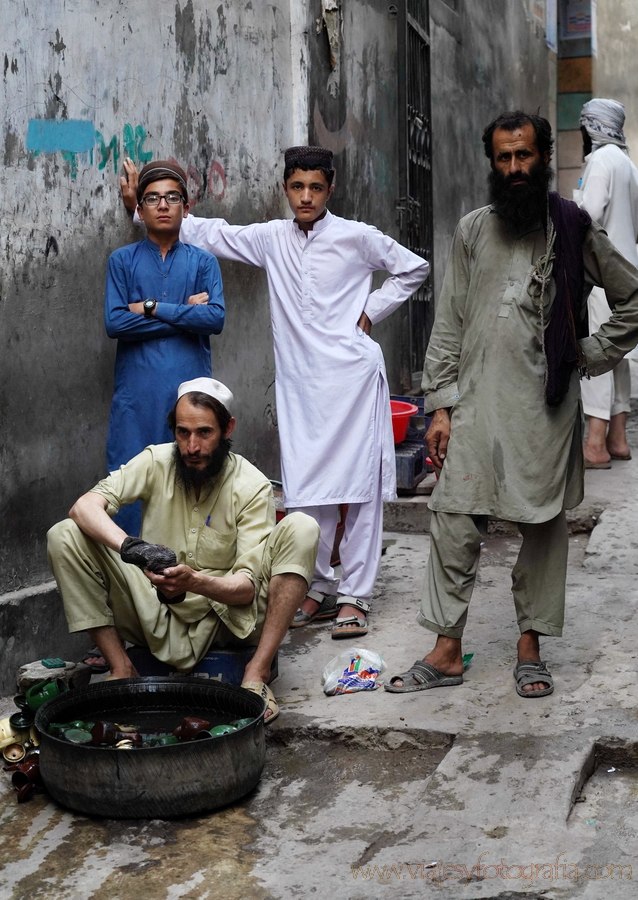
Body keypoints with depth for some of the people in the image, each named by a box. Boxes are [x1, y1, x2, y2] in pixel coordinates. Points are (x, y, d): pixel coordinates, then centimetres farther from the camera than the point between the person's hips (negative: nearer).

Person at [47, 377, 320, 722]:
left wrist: (196, 581, -38)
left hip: (225, 619, -1)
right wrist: (128, 546, -38)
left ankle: (256, 673, -24)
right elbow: (84, 506, -18)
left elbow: (246, 588, -16)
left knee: (302, 528, -22)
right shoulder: (156, 462, -4)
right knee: (64, 536, -16)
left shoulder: (252, 486, -9)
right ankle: (121, 668, -13)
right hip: (159, 622, 1)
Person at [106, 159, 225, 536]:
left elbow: (216, 318, -6)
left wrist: (153, 308, -8)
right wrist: (185, 312, -5)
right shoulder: (123, 260, 8)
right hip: (137, 394, 0)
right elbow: (115, 322, -5)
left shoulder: (203, 261, 9)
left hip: (192, 390, 0)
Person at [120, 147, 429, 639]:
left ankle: (355, 597, 1)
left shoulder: (357, 237, 0)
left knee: (360, 487, -3)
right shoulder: (272, 239, 10)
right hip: (299, 380, 4)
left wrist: (371, 311, 0)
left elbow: (413, 268, 9)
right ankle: (319, 589, 17)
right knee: (306, 489, 3)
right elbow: (210, 233, 13)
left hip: (351, 373, -3)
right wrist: (142, 206, 9)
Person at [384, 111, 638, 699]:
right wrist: (440, 405, 2)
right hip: (478, 402, 2)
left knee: (544, 525, 5)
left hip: (547, 407, -1)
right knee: (454, 524, -2)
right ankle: (447, 651, 8)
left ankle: (530, 648, 17)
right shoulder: (472, 231, 9)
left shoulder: (573, 228, 3)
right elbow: (449, 323, 8)